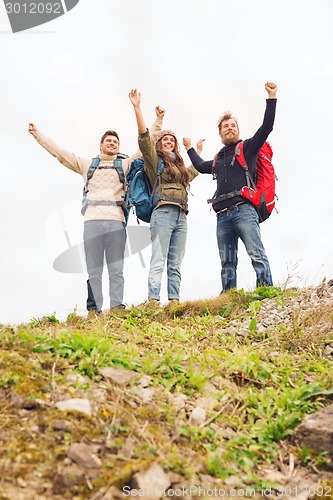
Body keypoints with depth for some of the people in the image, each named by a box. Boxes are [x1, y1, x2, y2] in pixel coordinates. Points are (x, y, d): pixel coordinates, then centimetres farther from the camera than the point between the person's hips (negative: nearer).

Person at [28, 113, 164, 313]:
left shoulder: (125, 164, 19)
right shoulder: (87, 165, 23)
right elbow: (59, 152, 25)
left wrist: (158, 121, 14)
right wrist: (37, 134, 26)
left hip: (116, 221, -1)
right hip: (92, 221, 1)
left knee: (116, 270, -4)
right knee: (94, 271, -2)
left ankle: (117, 308, -6)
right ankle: (94, 310, -3)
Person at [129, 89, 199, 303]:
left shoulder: (180, 165, 26)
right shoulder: (155, 159, 8)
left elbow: (194, 171, 48)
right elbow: (144, 137, -6)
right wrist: (137, 107, -12)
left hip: (181, 216, 6)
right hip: (163, 213, -6)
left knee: (175, 264, 1)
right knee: (158, 262, -13)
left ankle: (175, 301, 0)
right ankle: (153, 302, -18)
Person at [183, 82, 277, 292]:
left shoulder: (248, 147, 13)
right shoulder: (218, 159, 29)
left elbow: (267, 127, 1)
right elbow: (201, 166, 48)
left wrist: (272, 98, -4)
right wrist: (190, 149, 56)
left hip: (243, 209, -6)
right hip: (223, 215, 6)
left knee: (257, 254, -16)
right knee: (227, 262, 1)